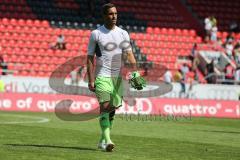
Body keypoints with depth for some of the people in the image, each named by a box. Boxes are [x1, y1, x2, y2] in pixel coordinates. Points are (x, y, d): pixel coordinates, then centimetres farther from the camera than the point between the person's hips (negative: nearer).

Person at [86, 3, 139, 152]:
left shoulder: (123, 34, 9)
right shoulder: (96, 34, 1)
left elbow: (129, 54, 7)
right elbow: (90, 58, 0)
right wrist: (91, 80, -8)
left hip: (118, 76, 4)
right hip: (102, 76, -3)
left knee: (112, 108, 7)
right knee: (105, 106, -15)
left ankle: (103, 140, 20)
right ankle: (107, 140, -20)